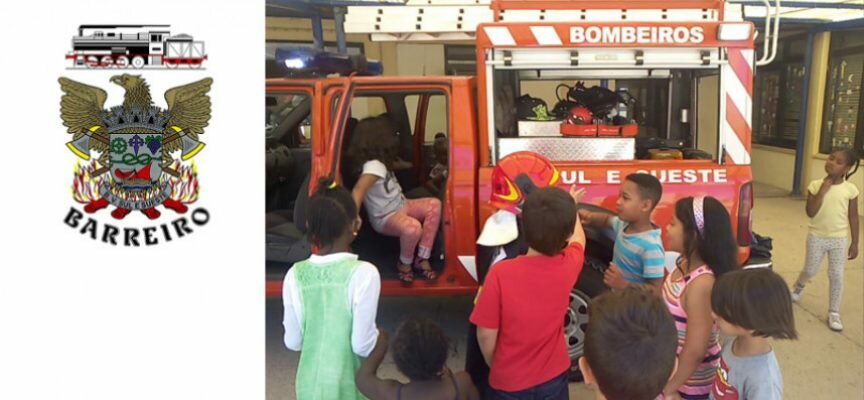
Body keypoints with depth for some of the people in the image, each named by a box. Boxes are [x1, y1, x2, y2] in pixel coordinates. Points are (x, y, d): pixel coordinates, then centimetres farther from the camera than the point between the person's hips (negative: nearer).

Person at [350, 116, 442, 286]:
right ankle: (405, 264, -7)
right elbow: (358, 192, -41)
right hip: (385, 219, -10)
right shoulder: (374, 166, -25)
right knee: (413, 228, -40)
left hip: (400, 206, 10)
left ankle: (422, 258, -10)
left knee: (434, 205, -12)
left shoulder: (381, 161, 5)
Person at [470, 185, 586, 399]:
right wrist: (571, 205, 26)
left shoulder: (502, 273, -28)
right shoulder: (569, 265, -17)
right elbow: (578, 238, 7)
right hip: (553, 378, 3)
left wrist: (495, 367, 2)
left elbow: (486, 335, -18)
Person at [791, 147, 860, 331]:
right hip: (817, 237, 0)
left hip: (839, 239, 0)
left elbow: (853, 217, -1)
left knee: (836, 276, 4)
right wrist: (823, 190, -22)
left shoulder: (850, 190, -8)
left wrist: (855, 243, 0)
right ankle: (797, 288, 44)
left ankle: (834, 313, 17)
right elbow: (810, 212, -17)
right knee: (810, 270, 11)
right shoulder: (816, 185, -9)